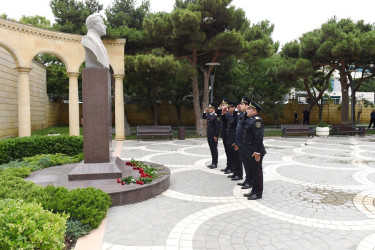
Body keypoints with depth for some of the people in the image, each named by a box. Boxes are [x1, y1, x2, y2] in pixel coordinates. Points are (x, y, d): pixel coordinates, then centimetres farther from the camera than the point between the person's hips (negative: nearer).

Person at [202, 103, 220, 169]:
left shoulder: (215, 115, -14)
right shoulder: (208, 115, 10)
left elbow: (218, 126, -18)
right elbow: (203, 117, 30)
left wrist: (216, 136, -19)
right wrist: (205, 111, 12)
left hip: (214, 136, -8)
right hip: (209, 135, 8)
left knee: (214, 149, 1)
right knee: (211, 149, 13)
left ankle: (215, 163, 9)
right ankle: (213, 163, 22)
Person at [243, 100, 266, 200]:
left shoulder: (257, 120, -17)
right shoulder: (250, 120, 13)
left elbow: (259, 137, -23)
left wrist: (257, 152, -24)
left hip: (255, 152, -10)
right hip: (250, 152, 10)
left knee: (257, 172, 1)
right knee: (253, 171, 17)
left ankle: (258, 193, 12)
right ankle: (254, 191, 29)